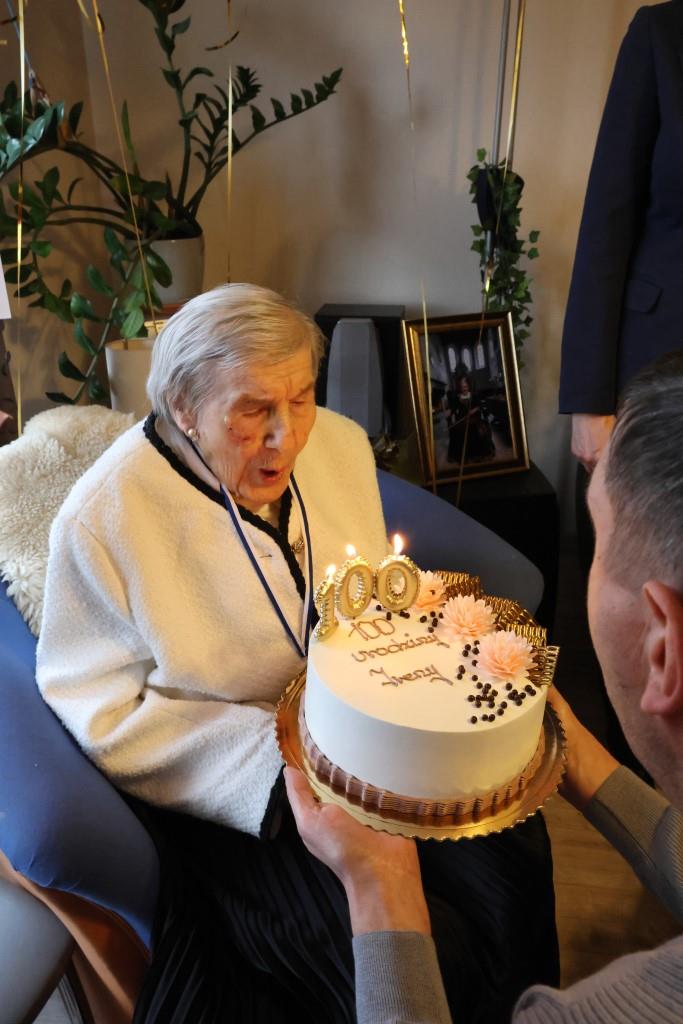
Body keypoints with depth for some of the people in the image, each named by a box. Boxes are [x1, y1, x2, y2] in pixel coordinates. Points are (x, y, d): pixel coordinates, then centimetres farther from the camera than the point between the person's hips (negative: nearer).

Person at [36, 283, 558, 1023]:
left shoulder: (339, 442, -3)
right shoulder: (102, 519, -18)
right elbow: (104, 714, -14)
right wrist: (279, 756, -23)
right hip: (229, 786, -4)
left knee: (516, 860, -11)